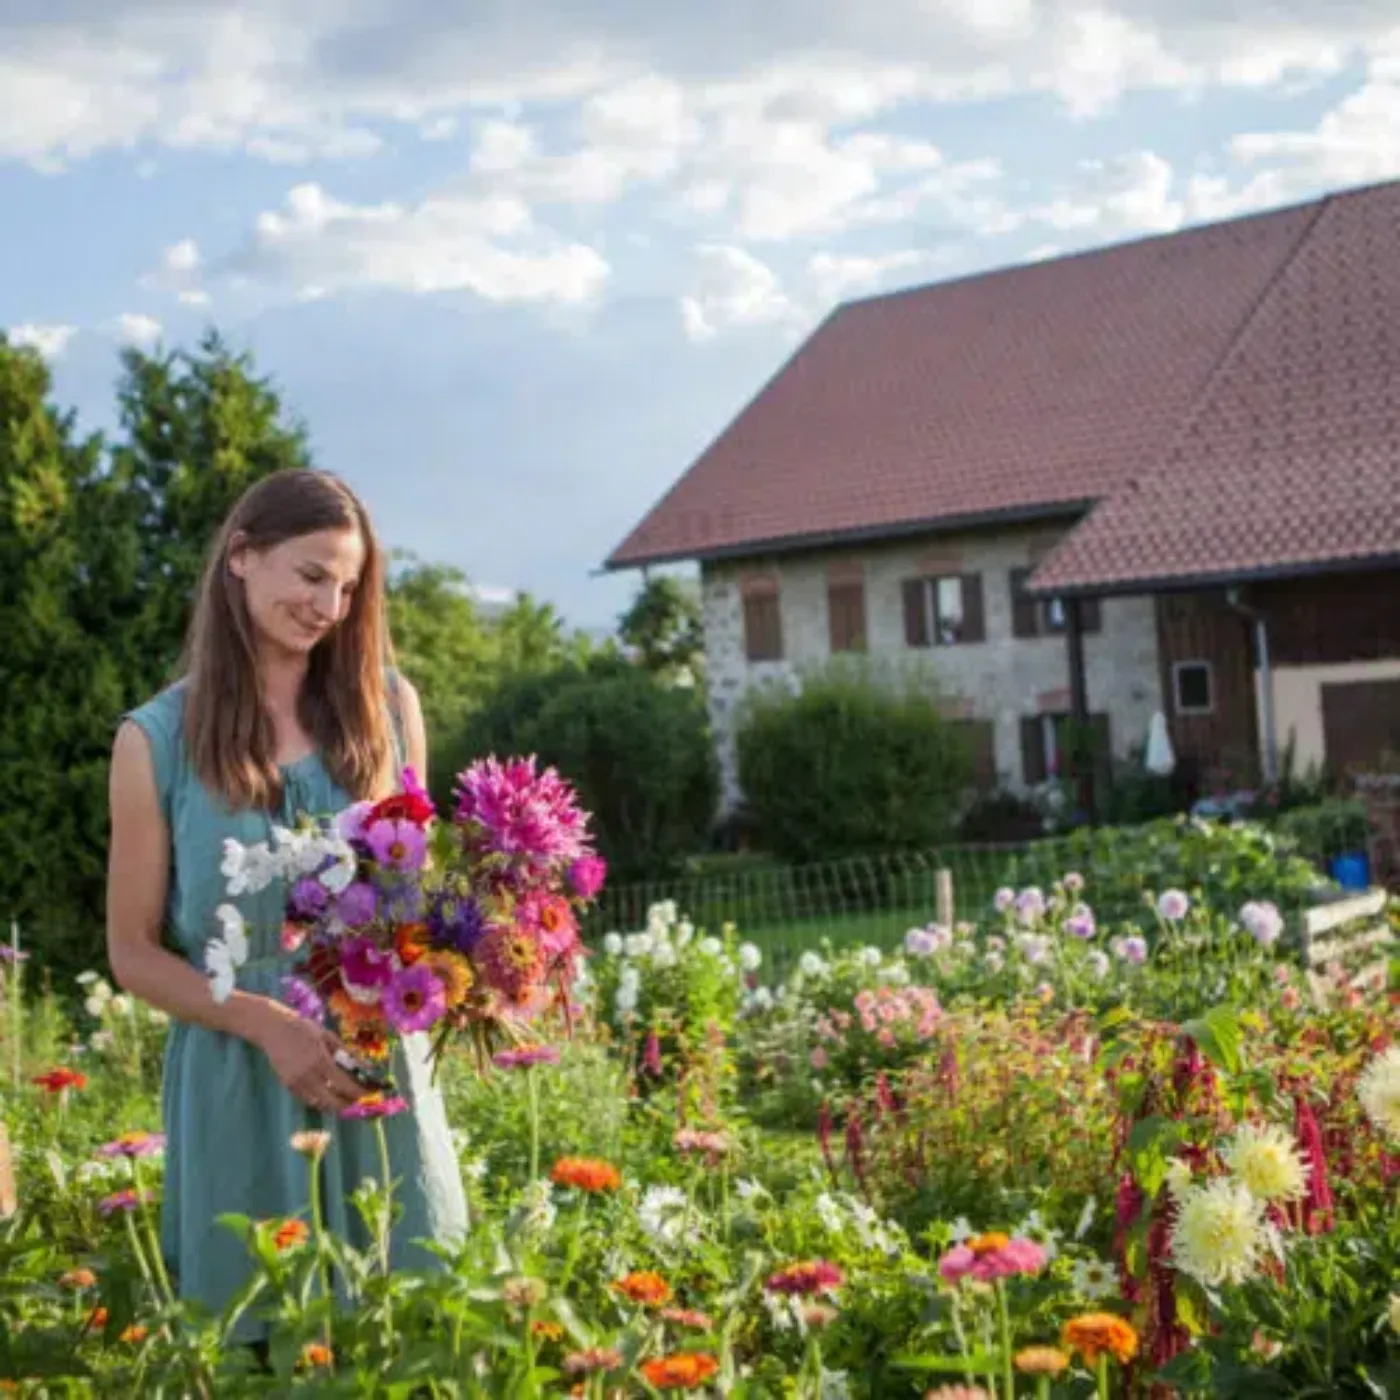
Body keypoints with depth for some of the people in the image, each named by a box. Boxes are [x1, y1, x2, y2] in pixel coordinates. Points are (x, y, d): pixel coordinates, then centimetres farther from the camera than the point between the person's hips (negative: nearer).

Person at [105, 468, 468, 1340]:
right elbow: (134, 953, -1)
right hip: (239, 1082, -2)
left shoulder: (386, 706, 3)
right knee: (260, 1337, 7)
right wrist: (268, 1024, -15)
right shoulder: (158, 739, -3)